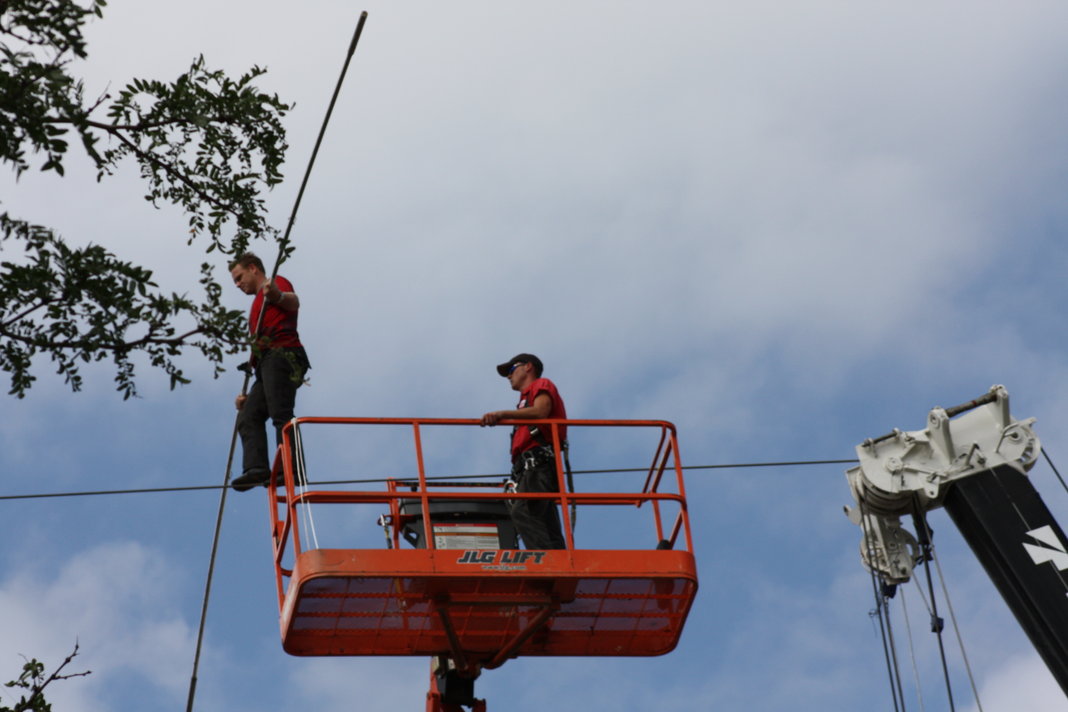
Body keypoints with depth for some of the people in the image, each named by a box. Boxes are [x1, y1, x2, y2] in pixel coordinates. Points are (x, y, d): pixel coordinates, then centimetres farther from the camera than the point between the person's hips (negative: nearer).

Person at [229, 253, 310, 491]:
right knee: (248, 417, -7)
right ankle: (257, 468, -22)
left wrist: (278, 295, -38)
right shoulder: (259, 304, 37)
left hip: (282, 354, -9)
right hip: (267, 362, 9)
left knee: (281, 414, -22)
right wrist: (248, 393, 26)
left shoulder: (277, 283, 11)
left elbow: (294, 303, -13)